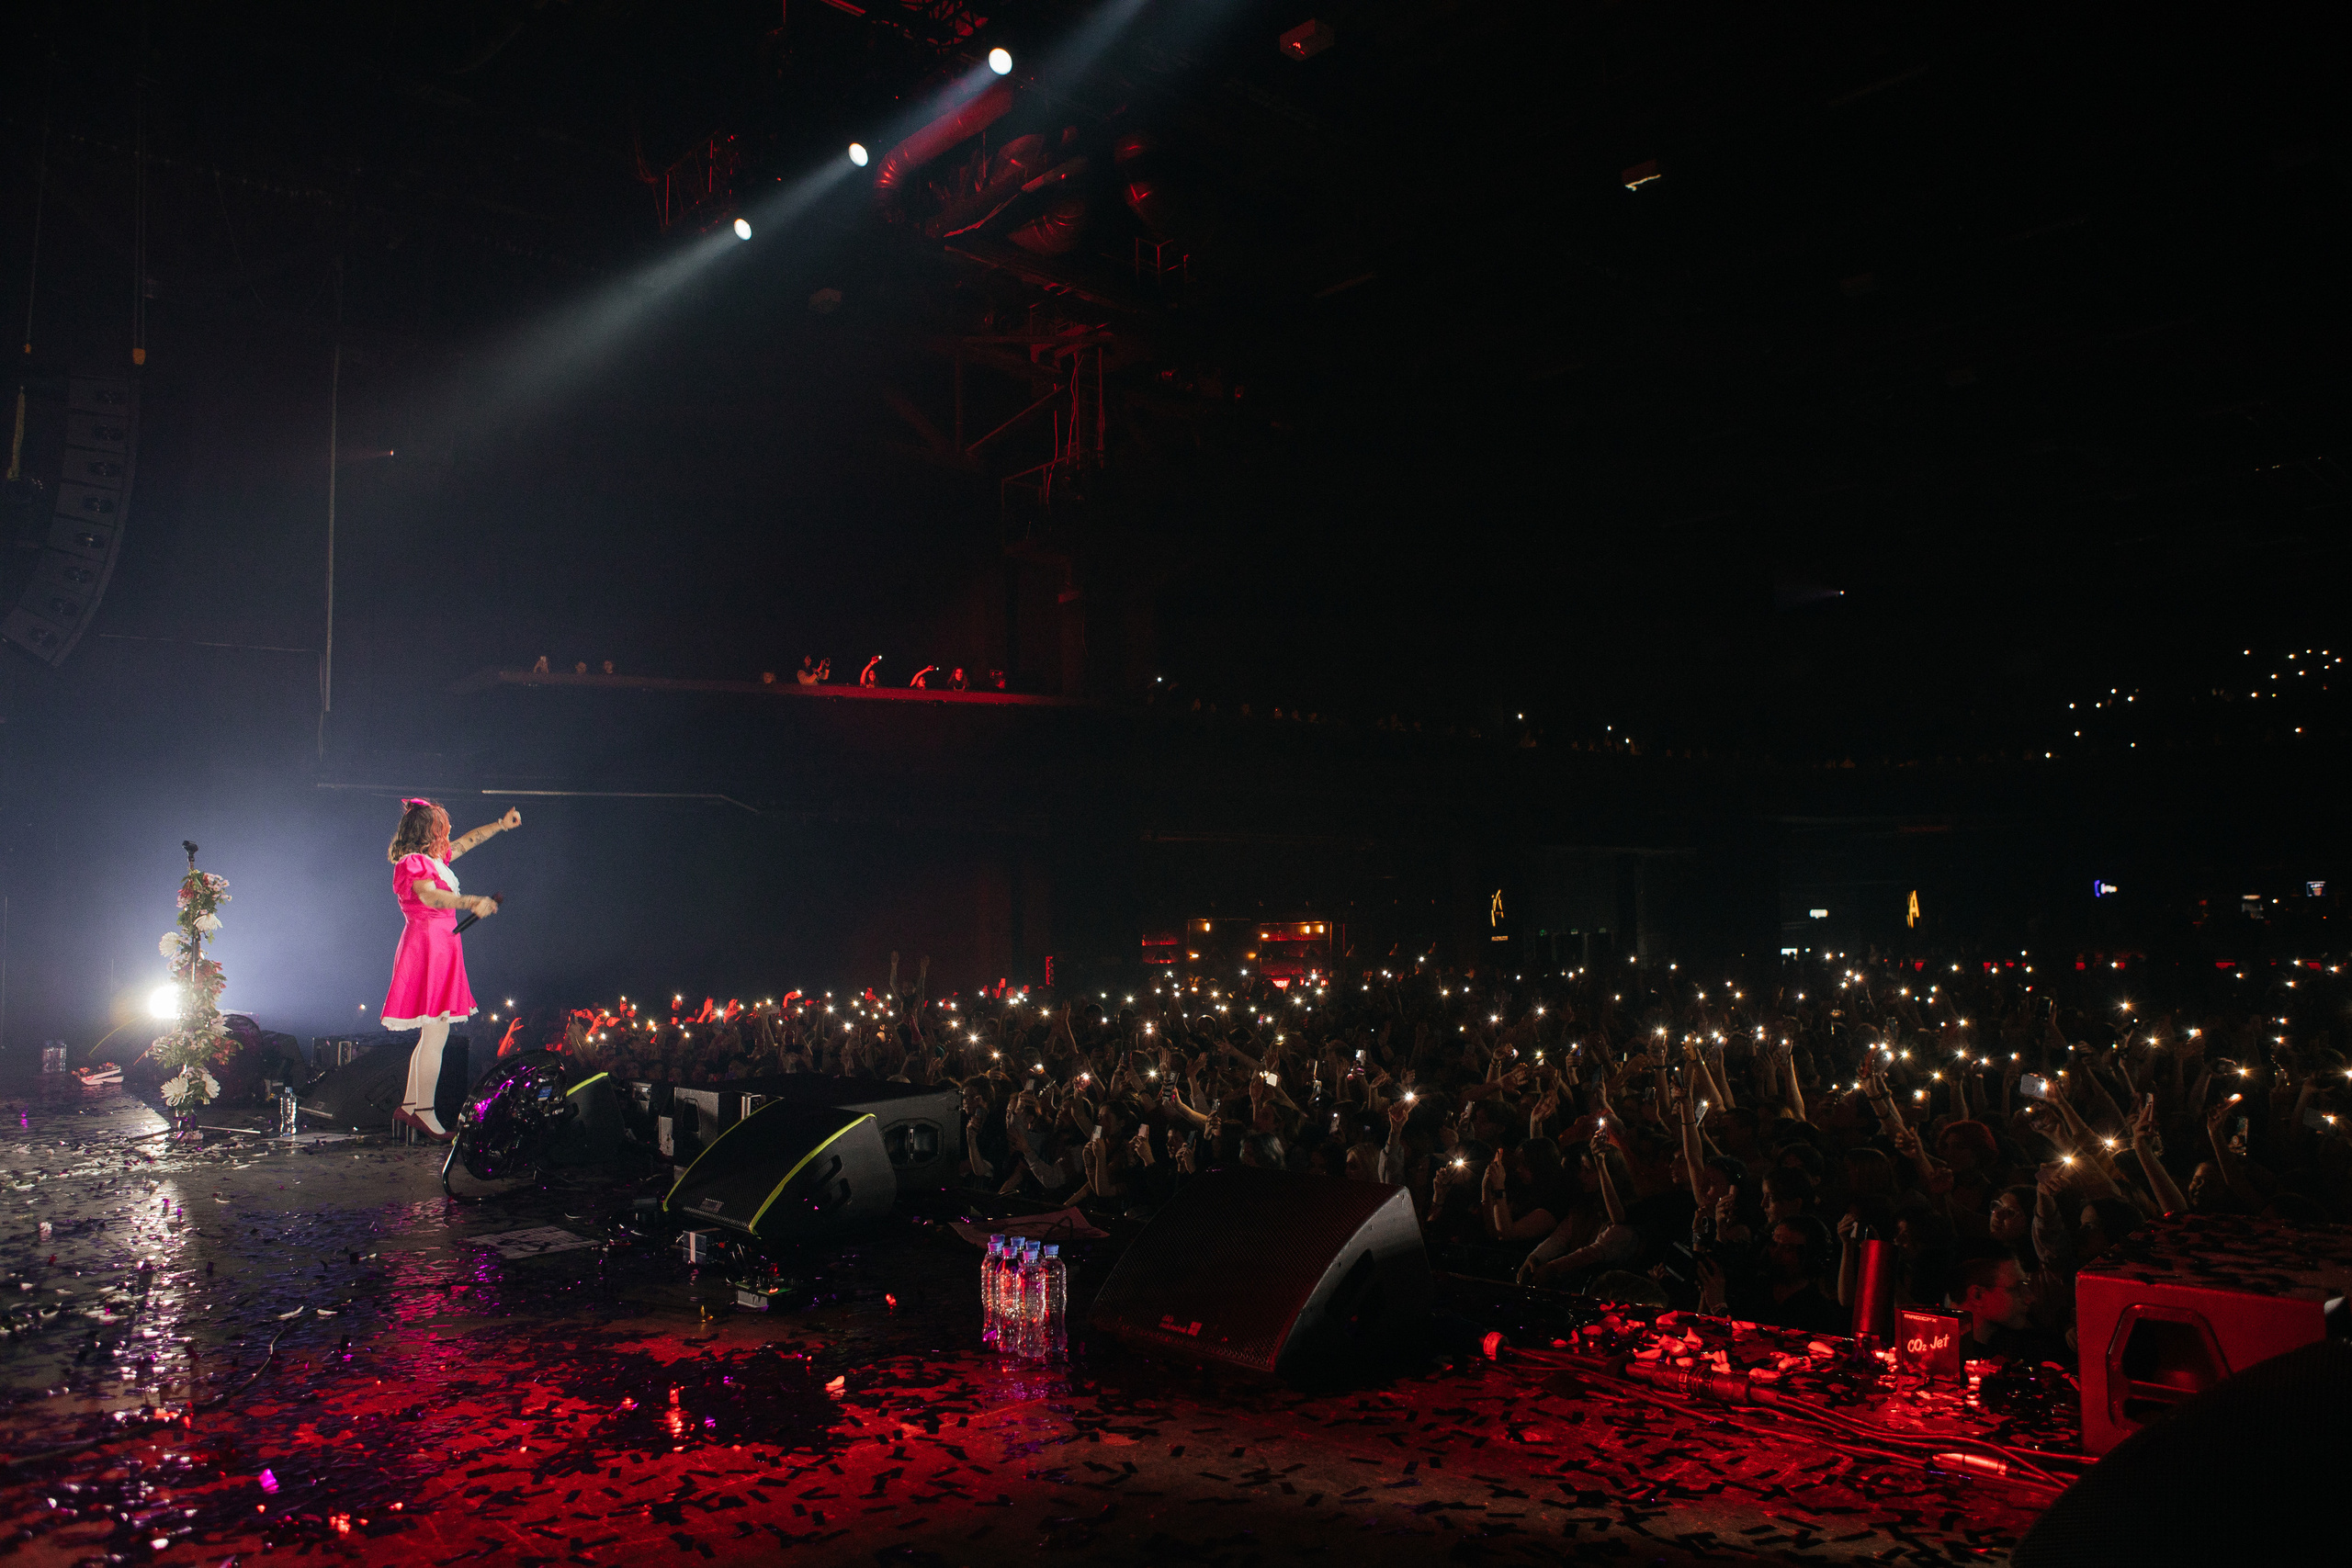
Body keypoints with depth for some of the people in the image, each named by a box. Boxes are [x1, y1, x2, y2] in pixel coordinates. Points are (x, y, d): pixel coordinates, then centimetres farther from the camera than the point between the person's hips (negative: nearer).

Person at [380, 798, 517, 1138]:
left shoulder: (434, 858, 16)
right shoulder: (413, 864, -12)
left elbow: (469, 840, 33)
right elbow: (431, 897, -31)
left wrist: (500, 825, 36)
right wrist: (472, 903, -45)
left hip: (440, 948, 10)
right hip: (427, 947, -10)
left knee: (432, 1036, 12)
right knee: (435, 1035, -12)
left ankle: (409, 1104, 19)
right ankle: (425, 1111, -10)